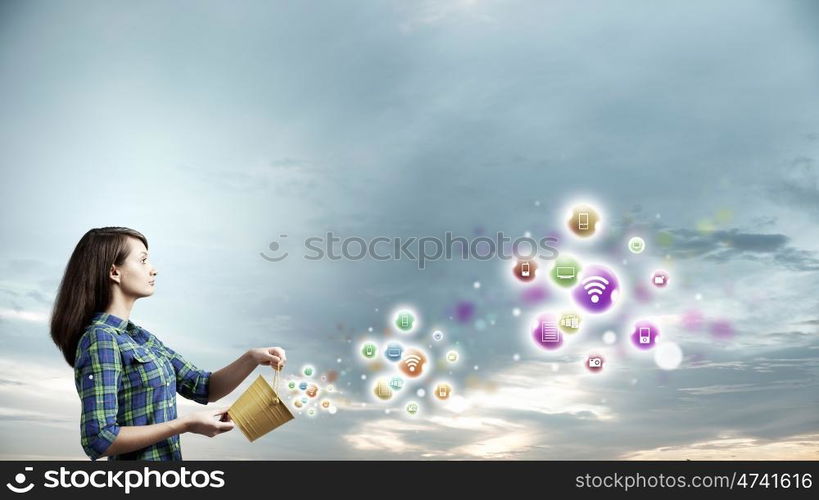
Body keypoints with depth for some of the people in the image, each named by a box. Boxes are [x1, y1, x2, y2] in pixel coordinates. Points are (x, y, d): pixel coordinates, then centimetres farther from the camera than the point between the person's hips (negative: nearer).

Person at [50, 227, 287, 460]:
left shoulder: (141, 337, 7)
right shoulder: (100, 339, -19)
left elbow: (205, 388, 6)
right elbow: (100, 439, -24)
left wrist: (252, 358, -9)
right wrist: (186, 424, -21)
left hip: (166, 456, 8)